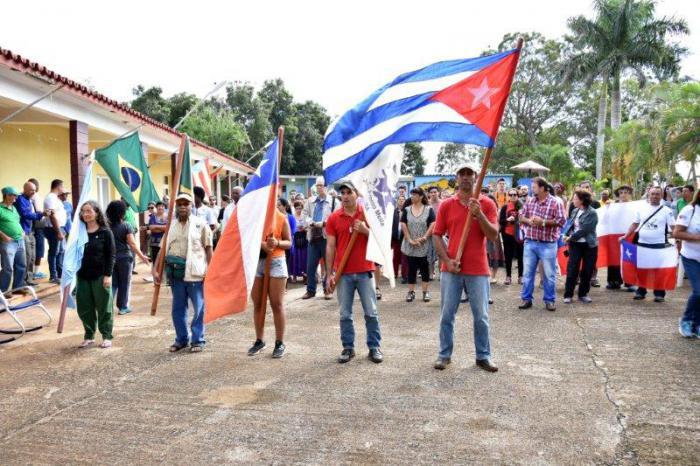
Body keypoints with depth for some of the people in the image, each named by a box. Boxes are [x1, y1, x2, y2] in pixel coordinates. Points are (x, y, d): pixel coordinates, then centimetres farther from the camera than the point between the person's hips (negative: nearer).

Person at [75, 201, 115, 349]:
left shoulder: (105, 232, -4)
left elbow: (111, 255, -6)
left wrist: (108, 275, -13)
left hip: (100, 276, -4)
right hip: (83, 276, 4)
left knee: (103, 307, 3)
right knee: (84, 308, 8)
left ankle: (107, 337, 13)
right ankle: (89, 336, 21)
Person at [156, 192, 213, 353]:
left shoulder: (200, 224, 0)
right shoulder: (171, 226, 11)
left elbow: (208, 248, 0)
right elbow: (163, 249, 12)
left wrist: (210, 270, -6)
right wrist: (157, 270, 5)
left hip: (195, 273, -4)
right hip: (176, 273, 4)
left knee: (199, 308, 2)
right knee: (178, 308, 12)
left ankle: (197, 340, 14)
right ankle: (181, 339, 25)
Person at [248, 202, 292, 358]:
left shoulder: (281, 217, 0)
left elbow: (289, 243, 4)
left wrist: (277, 243, -16)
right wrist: (261, 244, -21)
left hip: (276, 262, -2)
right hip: (255, 262, 2)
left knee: (277, 304, 0)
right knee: (257, 304, 8)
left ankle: (280, 343, 9)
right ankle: (259, 340, 21)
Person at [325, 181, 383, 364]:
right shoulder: (333, 218, 2)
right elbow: (330, 247, 2)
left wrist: (365, 230, -16)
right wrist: (329, 274, -2)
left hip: (365, 271, 0)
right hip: (343, 273, 1)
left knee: (371, 313, 5)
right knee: (345, 314, 7)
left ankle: (374, 347, 17)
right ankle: (348, 348, 19)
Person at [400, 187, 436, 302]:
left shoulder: (428, 209, 0)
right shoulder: (406, 210, 5)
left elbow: (433, 225, -9)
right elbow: (403, 225, -2)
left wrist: (424, 237, -17)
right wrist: (410, 240, -11)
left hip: (424, 246, -1)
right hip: (410, 246, 2)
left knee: (424, 268, 5)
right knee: (411, 268, 6)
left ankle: (425, 292, 14)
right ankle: (411, 291, 14)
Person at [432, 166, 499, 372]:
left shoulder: (487, 204, 1)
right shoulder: (446, 205, 2)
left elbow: (493, 235, -6)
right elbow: (437, 235, 2)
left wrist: (479, 214, -20)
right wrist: (447, 260, -9)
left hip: (478, 270, 0)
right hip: (451, 269, 1)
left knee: (481, 316, 8)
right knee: (447, 315, 7)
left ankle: (483, 356, 22)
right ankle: (444, 354, 21)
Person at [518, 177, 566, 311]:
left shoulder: (555, 203, -7)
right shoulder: (529, 201, 6)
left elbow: (561, 221, -12)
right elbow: (521, 216, 9)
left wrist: (543, 222, -18)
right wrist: (529, 221, -12)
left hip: (548, 244, -4)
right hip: (530, 243, 4)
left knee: (549, 274, 5)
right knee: (527, 272, 8)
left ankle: (550, 300, 17)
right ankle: (526, 299, 17)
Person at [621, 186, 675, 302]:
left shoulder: (667, 210, -1)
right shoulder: (641, 209, 5)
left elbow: (673, 227, -4)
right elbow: (634, 225, 9)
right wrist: (625, 236, -1)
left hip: (659, 244, -2)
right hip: (642, 244, 3)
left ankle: (659, 294, 14)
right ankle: (640, 291, 20)